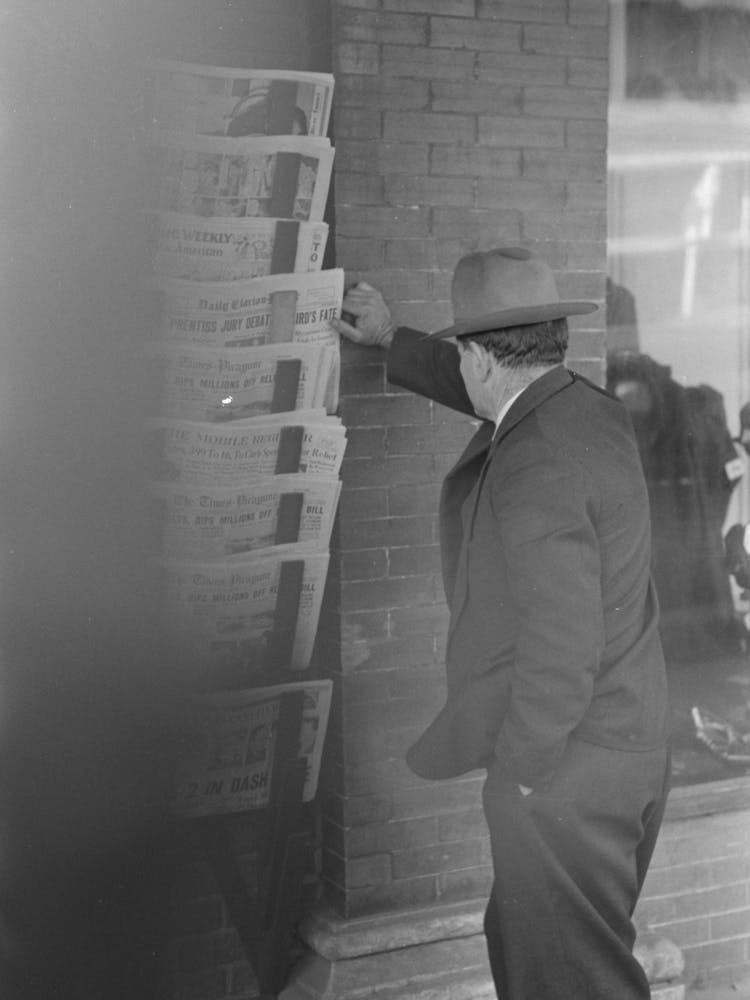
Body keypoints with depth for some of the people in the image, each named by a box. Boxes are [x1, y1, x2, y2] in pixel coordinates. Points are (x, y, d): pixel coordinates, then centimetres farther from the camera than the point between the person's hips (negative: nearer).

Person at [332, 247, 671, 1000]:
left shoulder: (535, 468, -26)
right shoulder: (589, 408, 4)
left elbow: (561, 654, -27)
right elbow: (493, 395, 27)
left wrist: (525, 766, -14)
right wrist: (392, 341, 37)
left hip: (564, 767, -9)